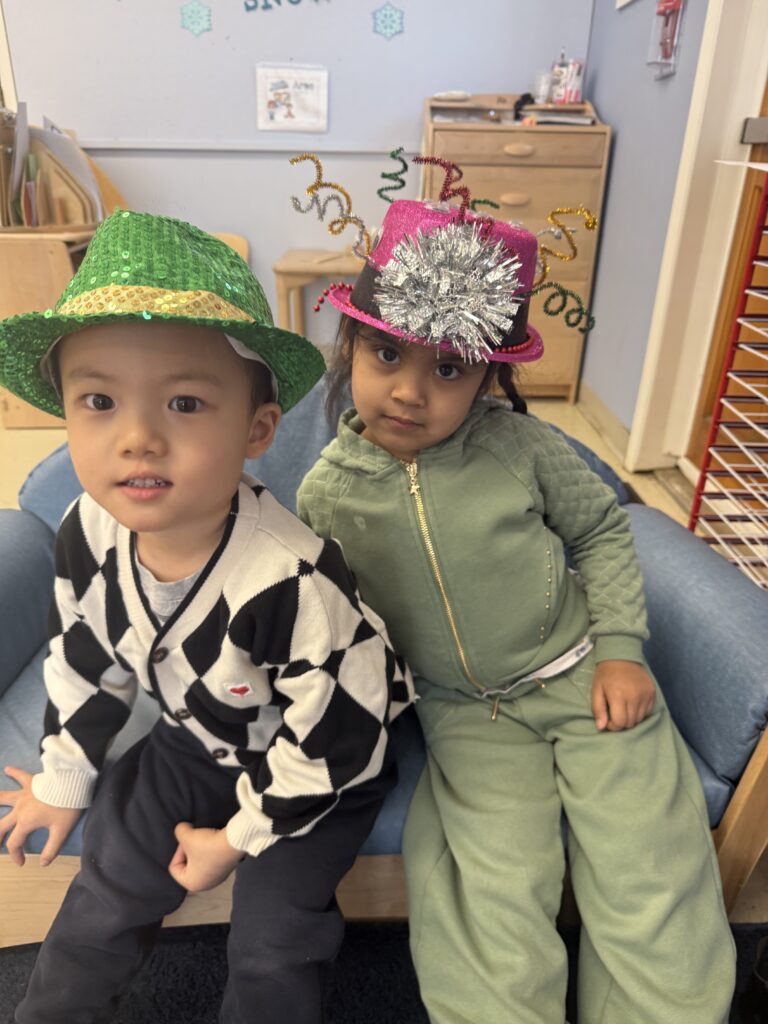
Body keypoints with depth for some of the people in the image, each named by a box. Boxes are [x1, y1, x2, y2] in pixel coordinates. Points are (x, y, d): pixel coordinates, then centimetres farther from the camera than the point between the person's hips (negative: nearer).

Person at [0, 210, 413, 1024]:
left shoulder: (291, 582, -41)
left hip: (320, 769, -4)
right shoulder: (88, 532, -21)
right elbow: (83, 661, -1)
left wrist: (239, 837, -12)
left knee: (270, 942, 1)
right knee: (104, 890, 15)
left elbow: (333, 737, -25)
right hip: (196, 740, 5)